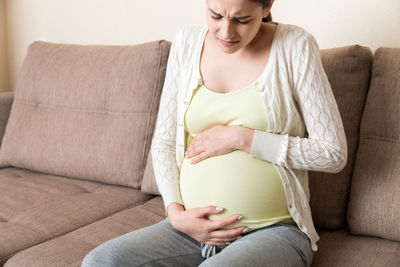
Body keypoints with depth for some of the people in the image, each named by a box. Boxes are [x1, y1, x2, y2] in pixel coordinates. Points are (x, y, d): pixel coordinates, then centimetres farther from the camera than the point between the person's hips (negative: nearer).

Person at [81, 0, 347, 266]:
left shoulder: (295, 45, -6)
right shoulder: (187, 43, 5)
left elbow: (334, 153, -7)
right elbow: (164, 141, 10)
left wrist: (242, 138, -13)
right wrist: (175, 212, -5)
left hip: (273, 231, -4)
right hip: (191, 227, 4)